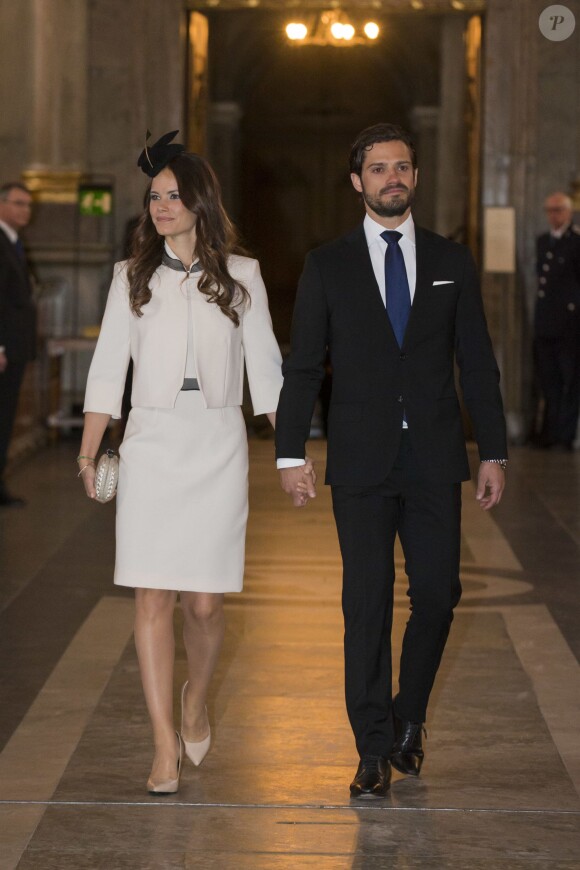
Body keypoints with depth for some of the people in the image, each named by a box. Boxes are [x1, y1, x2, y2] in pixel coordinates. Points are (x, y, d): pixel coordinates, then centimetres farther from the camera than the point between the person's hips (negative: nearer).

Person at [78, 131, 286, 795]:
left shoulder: (240, 276, 6)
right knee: (153, 598, -5)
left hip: (218, 447, 0)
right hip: (151, 445, 0)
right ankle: (166, 750, -1)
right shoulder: (132, 277, 7)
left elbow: (264, 366, 6)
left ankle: (195, 700, 32)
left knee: (205, 602, 0)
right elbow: (108, 366, 5)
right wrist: (88, 452, -2)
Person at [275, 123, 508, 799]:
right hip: (361, 463, -1)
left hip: (434, 462, 1)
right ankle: (375, 750, 8)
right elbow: (302, 366, 4)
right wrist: (290, 455, -3)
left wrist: (493, 453, 3)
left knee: (437, 594, 0)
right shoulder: (327, 266, 4)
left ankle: (408, 717, 24)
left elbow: (477, 363, 8)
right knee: (367, 604, 0)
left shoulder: (451, 262, 8)